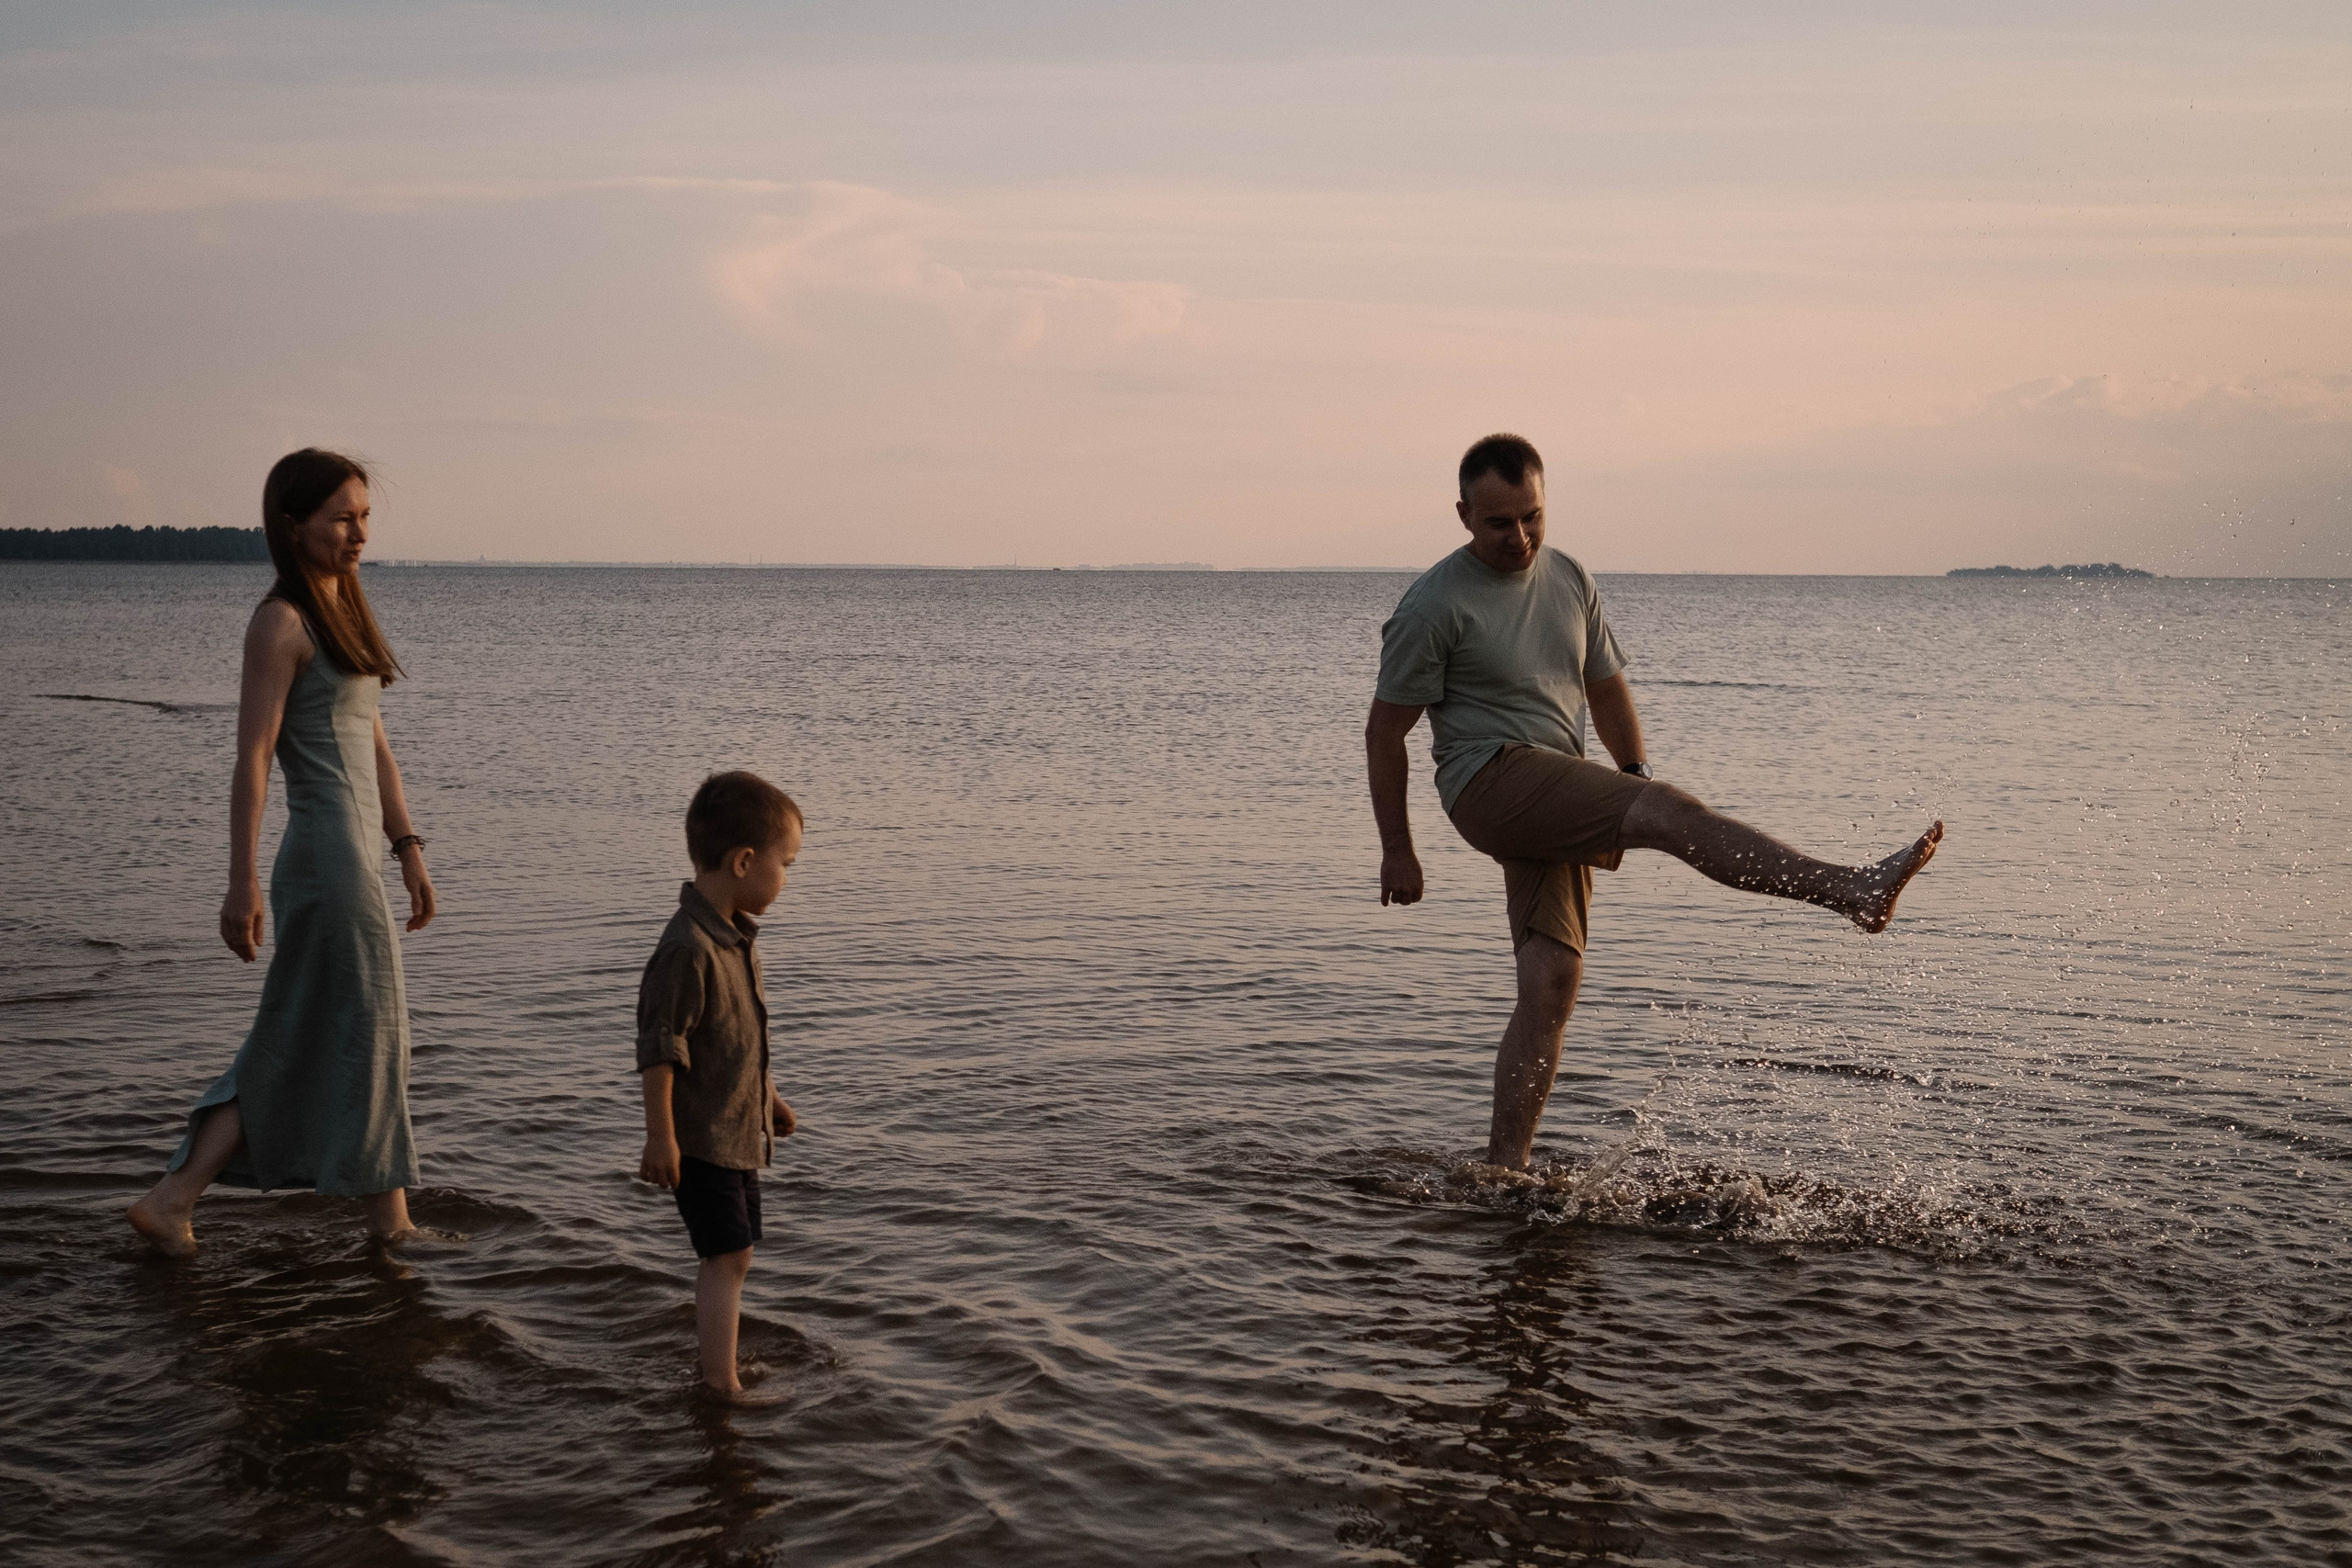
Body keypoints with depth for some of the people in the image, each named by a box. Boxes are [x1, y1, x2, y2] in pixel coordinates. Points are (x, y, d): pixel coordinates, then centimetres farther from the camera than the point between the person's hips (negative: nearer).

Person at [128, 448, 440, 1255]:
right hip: (327, 852, -9)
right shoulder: (281, 623, -11)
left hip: (354, 856, 9)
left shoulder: (346, 611, 15)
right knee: (366, 1032, 2)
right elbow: (252, 757, -15)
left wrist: (408, 847, 16)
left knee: (298, 1044, 12)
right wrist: (242, 882, -19)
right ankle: (392, 1219, 15)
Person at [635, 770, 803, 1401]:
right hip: (699, 1138, -9)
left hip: (739, 1130, 9)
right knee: (728, 1255, -8)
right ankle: (722, 1385, -4)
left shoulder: (737, 934, 6)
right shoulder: (689, 948, -25)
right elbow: (658, 1049, -23)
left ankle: (712, 1355, 32)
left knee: (730, 1252, 18)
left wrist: (769, 1097, 26)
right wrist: (660, 1136, -21)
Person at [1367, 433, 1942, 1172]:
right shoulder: (1433, 605, -4)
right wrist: (1397, 852, -2)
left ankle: (1503, 1170, 0)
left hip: (1557, 805, 6)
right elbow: (1384, 733, -2)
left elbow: (1607, 689, 25)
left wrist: (1634, 780, 11)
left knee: (1551, 985, -4)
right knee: (1673, 810, -25)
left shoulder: (1571, 582, 15)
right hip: (1491, 780, -6)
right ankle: (1851, 890, -30)